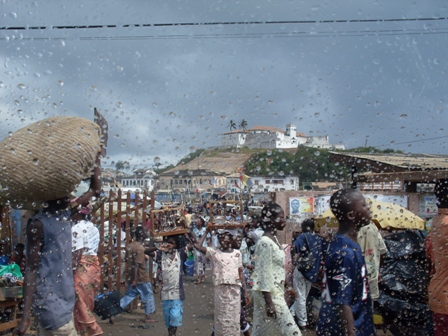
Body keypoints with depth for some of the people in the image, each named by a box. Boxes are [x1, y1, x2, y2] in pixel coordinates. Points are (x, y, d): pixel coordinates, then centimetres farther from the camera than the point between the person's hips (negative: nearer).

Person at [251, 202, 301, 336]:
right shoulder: (265, 243, -19)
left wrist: (287, 285, 23)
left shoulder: (273, 239, 11)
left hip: (275, 291, 9)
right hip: (268, 293, -9)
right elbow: (264, 273, -21)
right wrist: (269, 302, -23)